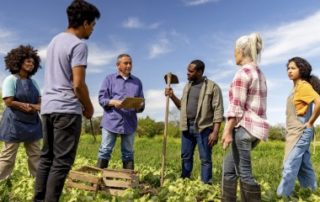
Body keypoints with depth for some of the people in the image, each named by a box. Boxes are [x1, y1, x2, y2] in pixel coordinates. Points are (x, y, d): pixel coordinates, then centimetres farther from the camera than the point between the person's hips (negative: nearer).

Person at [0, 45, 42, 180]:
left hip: (32, 123, 7)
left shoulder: (33, 82, 12)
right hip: (14, 123, -6)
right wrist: (28, 105, -12)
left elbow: (39, 102, 11)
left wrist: (36, 106, -12)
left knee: (35, 155, 9)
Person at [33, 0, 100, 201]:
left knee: (47, 157, 13)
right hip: (67, 109, -9)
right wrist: (89, 107, -1)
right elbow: (78, 84, -17)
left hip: (48, 107, 9)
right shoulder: (79, 45, -10)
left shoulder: (55, 40, 17)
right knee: (62, 162, -4)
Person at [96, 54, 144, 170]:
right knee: (105, 151, -1)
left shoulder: (137, 82, 16)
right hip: (111, 121, -2)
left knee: (128, 153, 7)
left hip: (129, 123, 3)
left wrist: (140, 106, -11)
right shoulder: (109, 79, 8)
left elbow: (141, 102, 13)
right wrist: (114, 102, -18)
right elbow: (101, 98, 0)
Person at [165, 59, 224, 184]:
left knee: (205, 159, 2)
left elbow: (218, 110, -10)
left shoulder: (213, 87, -6)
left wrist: (215, 132, -17)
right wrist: (172, 96, 3)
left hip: (203, 128, -6)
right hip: (187, 127, 6)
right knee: (186, 157, 13)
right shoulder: (187, 86, 14)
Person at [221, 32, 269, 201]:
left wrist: (227, 131, -16)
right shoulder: (259, 73, 17)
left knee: (244, 173, -2)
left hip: (244, 127, -10)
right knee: (229, 164, 18)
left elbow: (236, 107, -17)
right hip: (256, 127, 10)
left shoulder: (242, 72, -11)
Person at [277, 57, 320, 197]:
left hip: (300, 132, -10)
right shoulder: (297, 87, 15)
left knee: (290, 166, -8)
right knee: (304, 166, 15)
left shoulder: (303, 86, -12)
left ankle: (282, 196, -2)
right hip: (295, 132, 10)